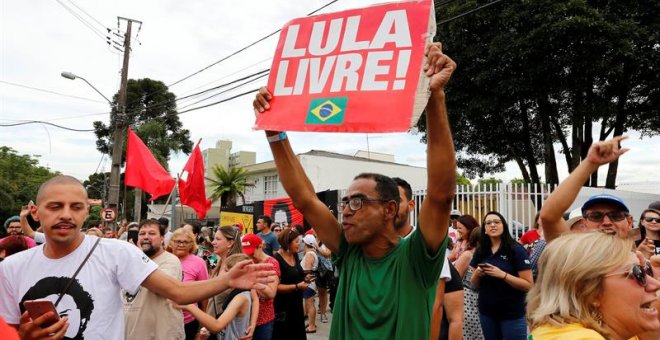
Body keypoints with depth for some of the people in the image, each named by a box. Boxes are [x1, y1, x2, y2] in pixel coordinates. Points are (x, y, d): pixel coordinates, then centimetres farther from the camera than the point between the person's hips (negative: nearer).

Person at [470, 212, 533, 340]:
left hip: (512, 313, -4)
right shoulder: (480, 251, 4)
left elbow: (528, 285, -13)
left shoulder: (516, 250, -10)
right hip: (486, 312, 5)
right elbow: (475, 284, 10)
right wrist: (477, 274, -11)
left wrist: (502, 275, -25)